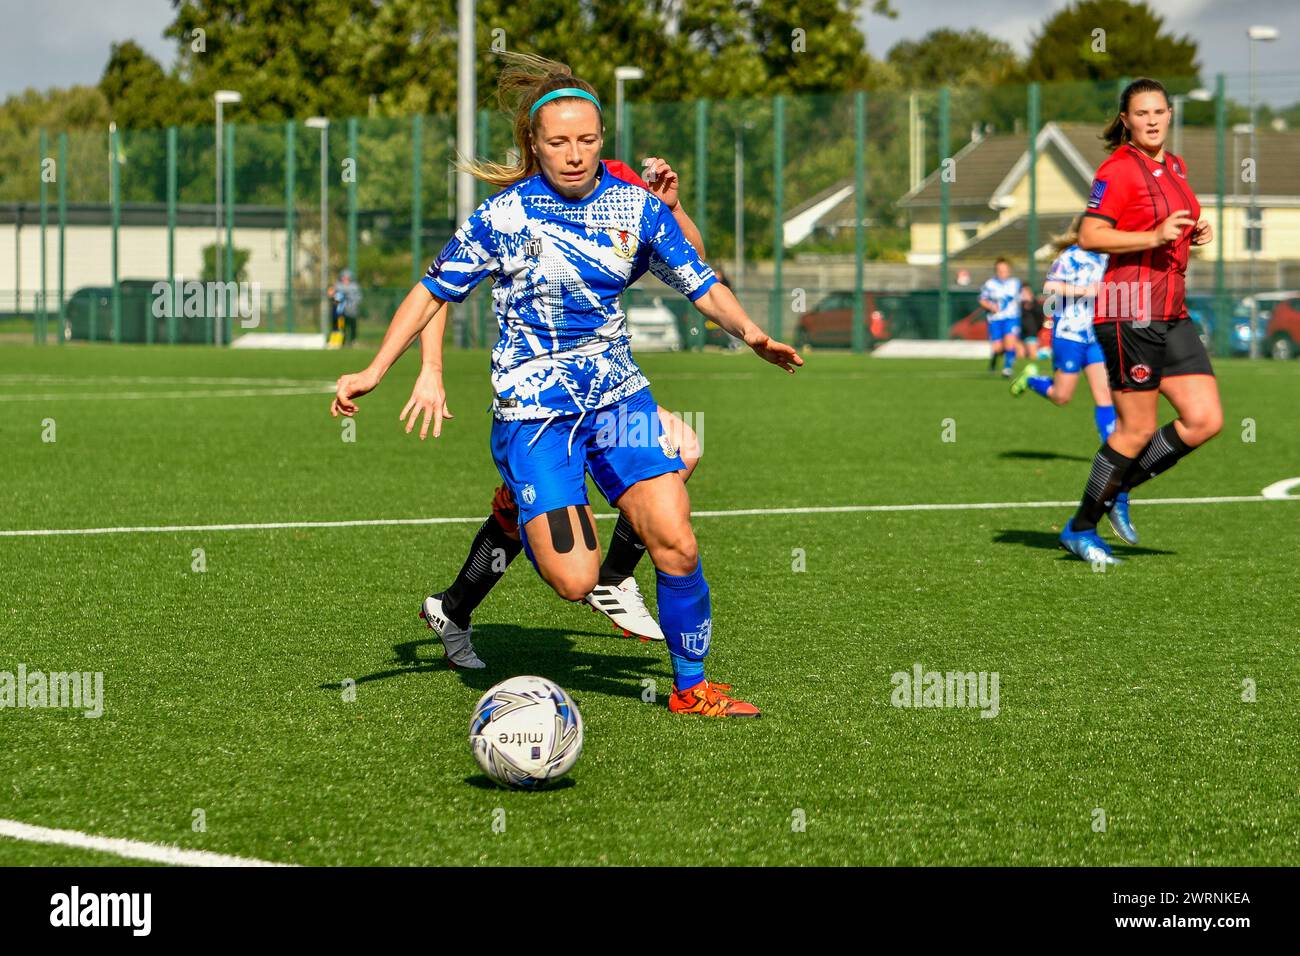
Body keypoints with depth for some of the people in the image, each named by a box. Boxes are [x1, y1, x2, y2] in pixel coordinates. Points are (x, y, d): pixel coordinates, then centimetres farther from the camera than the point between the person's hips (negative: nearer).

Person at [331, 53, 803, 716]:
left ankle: (691, 687, 7)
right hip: (532, 406, -3)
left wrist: (748, 331, -13)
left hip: (617, 393, 3)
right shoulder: (502, 215, -7)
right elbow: (433, 293, 2)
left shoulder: (635, 206, 0)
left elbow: (701, 285, 6)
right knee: (574, 581, -13)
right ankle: (521, 508, 22)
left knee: (675, 541, -13)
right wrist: (373, 372, -3)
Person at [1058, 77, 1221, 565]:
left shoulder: (1174, 166, 16)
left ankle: (1116, 488, 16)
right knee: (1138, 429, -5)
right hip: (1131, 308, -8)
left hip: (1172, 313, 8)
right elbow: (1088, 237, -17)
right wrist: (1155, 236, -23)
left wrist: (1195, 234, 9)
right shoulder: (1118, 169, -9)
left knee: (1206, 420, 0)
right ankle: (1081, 529, 10)